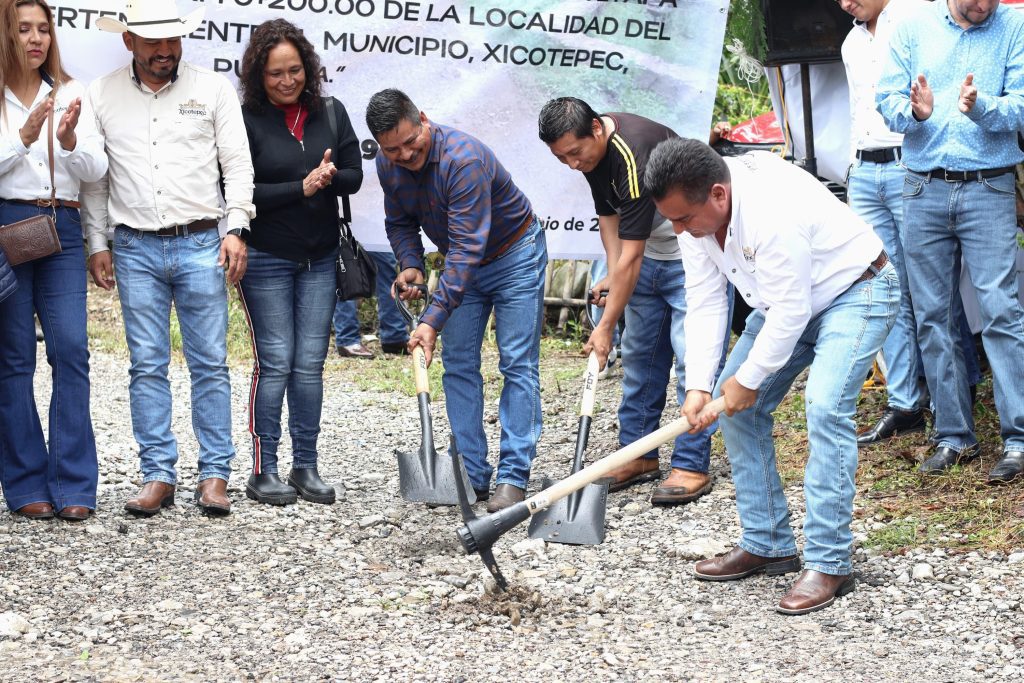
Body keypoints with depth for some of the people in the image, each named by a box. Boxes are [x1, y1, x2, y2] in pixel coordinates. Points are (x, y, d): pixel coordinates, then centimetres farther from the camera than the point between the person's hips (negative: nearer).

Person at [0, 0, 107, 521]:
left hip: (62, 228, 2)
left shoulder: (70, 94, 12)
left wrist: (71, 141, -11)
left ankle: (73, 486, -4)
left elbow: (96, 170, 7)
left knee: (71, 349, -7)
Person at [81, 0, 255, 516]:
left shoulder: (213, 89, 4)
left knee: (210, 363, 0)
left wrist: (236, 228, -6)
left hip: (200, 245, -1)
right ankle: (158, 475, 7)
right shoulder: (102, 96, 6)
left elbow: (237, 164, 4)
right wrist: (96, 245, 6)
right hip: (136, 250, 1)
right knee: (147, 365, 2)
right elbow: (93, 178, 10)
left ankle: (214, 475, 5)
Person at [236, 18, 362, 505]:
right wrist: (302, 188, -17)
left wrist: (328, 178, -17)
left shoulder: (331, 113, 5)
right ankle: (263, 471, 4)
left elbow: (353, 176, 5)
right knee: (275, 362, -3)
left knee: (310, 363, 5)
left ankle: (305, 467, 13)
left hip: (320, 258, 4)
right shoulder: (246, 120, -8)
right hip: (265, 259, -4)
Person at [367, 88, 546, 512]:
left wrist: (433, 319, -42)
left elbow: (466, 247, -39)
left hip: (514, 256, -7)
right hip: (462, 264, 7)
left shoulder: (463, 159, -37)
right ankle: (471, 475, 5)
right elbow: (400, 222, 6)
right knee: (458, 366, 2)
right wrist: (410, 264, -16)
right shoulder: (388, 166, -13)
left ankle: (513, 478, -8)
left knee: (518, 365, -8)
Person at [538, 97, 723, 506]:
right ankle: (639, 455, 16)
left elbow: (630, 257, -31)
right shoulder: (592, 150, -5)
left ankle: (692, 466, -9)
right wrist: (612, 275, -1)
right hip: (650, 251, 9)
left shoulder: (634, 156, -33)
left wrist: (606, 326, -26)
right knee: (640, 353, 9)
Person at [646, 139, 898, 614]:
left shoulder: (772, 211, -37)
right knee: (737, 406, 5)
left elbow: (790, 313, -31)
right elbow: (705, 303, -7)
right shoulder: (695, 210, -12)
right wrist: (699, 386, -15)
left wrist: (747, 380, -19)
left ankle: (828, 564, -20)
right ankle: (767, 544, 15)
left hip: (854, 293, -9)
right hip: (786, 302, 9)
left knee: (825, 408, -25)